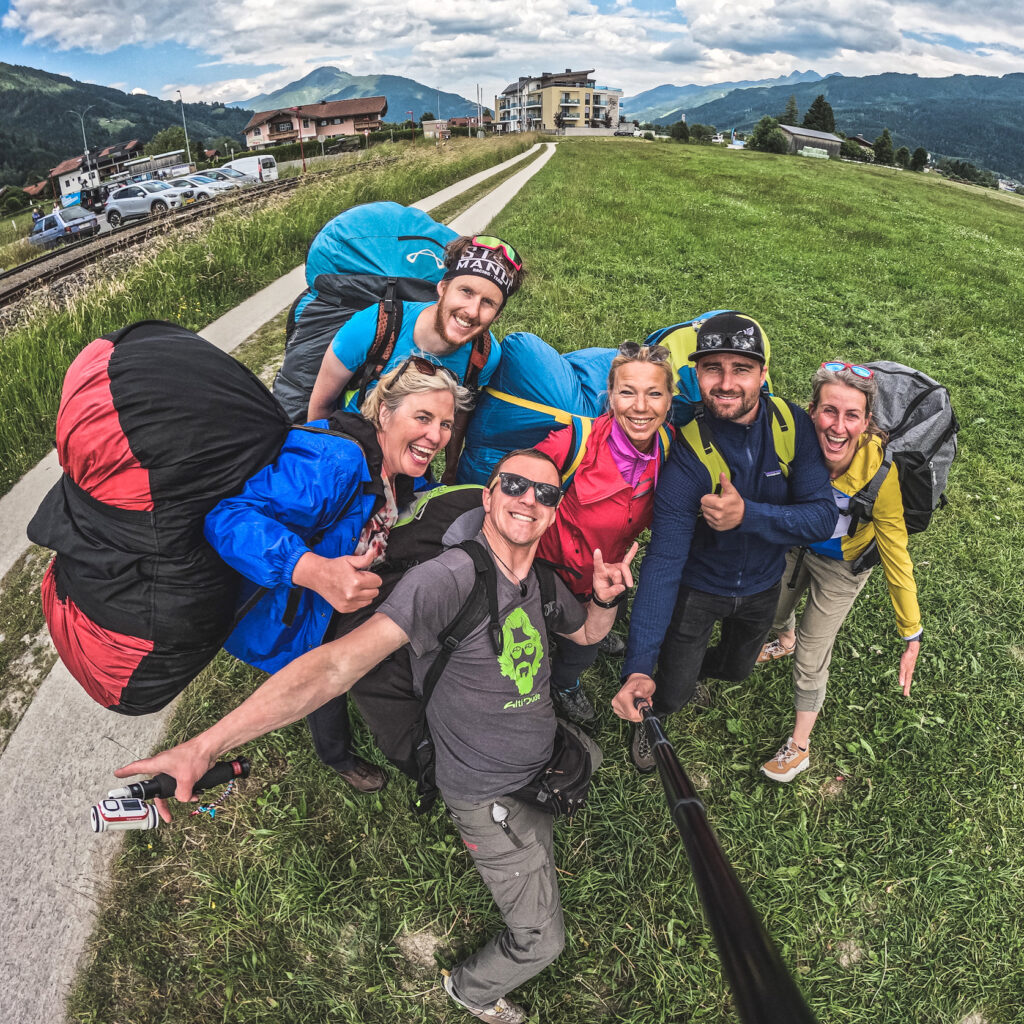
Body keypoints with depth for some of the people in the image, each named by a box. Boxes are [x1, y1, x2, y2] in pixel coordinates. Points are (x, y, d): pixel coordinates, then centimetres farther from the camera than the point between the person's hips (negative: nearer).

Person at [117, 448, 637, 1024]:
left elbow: (587, 633, 13)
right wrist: (206, 745, -47)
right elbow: (338, 664, -40)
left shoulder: (543, 582, -7)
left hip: (549, 753, 7)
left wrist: (606, 599, -12)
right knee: (541, 941, 5)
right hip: (494, 793, -7)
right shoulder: (448, 578, -33)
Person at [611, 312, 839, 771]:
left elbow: (823, 516, -23)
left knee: (736, 669, 27)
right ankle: (647, 719, 45)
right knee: (671, 694, 8)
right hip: (697, 588, -3)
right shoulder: (687, 451, -31)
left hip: (762, 586, 4)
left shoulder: (792, 424, -21)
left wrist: (748, 515, -43)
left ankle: (690, 667, 62)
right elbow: (664, 560, -35)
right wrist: (638, 667, -43)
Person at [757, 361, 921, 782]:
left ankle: (799, 748, 31)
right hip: (793, 545, 3)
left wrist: (911, 636, -21)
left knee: (810, 658, 5)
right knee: (771, 610, 28)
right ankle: (785, 641, 67)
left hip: (841, 566, -3)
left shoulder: (881, 470, -36)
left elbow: (896, 556, -26)